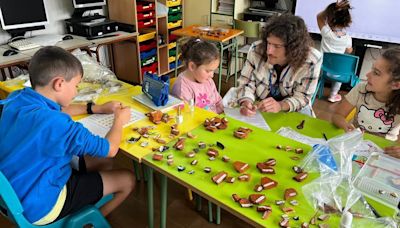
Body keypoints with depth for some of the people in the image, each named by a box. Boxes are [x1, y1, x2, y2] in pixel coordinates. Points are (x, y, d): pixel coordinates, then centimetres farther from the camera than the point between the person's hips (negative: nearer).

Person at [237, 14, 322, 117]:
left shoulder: (312, 60, -23)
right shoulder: (257, 49, -19)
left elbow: (302, 97, -16)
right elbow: (246, 83, -11)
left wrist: (280, 106, -36)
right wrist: (246, 102, -32)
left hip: (292, 111, -1)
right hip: (260, 108, 1)